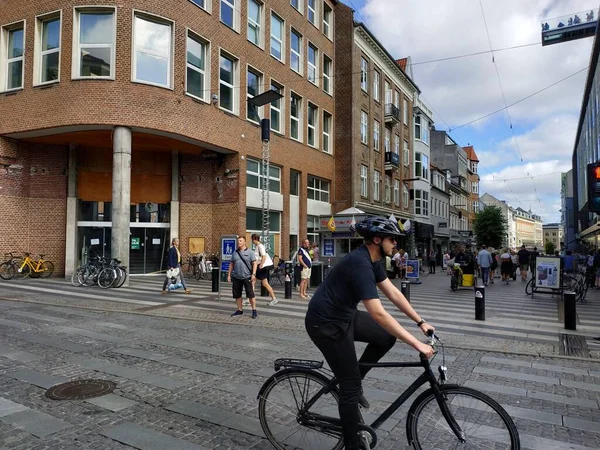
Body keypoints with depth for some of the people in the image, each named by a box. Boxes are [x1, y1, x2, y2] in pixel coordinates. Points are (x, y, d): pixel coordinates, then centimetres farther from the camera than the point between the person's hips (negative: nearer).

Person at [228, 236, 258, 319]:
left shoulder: (250, 252, -1)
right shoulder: (235, 252, 12)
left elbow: (254, 263, -5)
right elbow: (231, 264, 15)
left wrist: (253, 274, -15)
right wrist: (229, 275, 9)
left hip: (247, 277, -5)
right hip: (236, 277, 5)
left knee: (251, 294, -3)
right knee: (237, 295, 9)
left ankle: (254, 311, 6)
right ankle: (240, 310, 22)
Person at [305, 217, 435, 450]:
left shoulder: (373, 259, 2)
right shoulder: (360, 264, -29)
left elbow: (393, 293, 9)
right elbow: (378, 314, -33)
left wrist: (420, 321, 6)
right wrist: (417, 344, -30)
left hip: (344, 315, 9)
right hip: (326, 324, -9)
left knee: (387, 337, 7)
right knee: (351, 384, 0)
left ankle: (352, 380, 20)